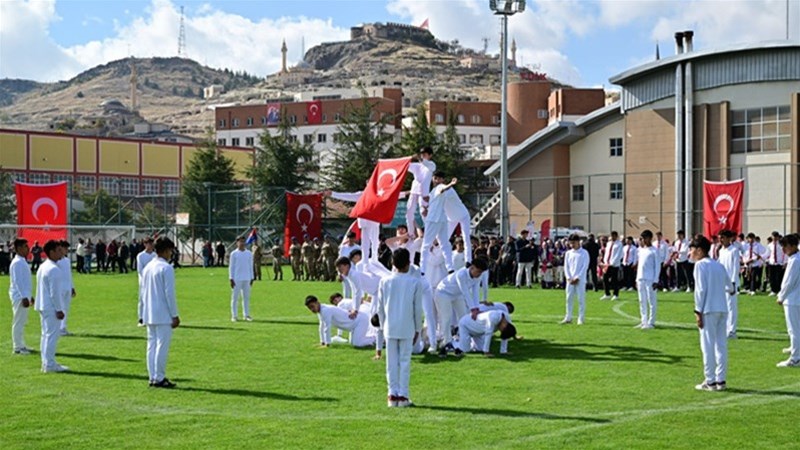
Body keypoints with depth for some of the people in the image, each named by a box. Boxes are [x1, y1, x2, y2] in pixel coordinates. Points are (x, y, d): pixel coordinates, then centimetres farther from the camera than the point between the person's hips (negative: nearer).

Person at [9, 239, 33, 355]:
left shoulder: (23, 262, 14)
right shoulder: (17, 263, -16)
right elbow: (17, 281, -21)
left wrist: (30, 296, 20)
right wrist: (24, 297, -24)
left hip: (24, 296, 10)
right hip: (19, 296, -10)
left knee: (21, 322, 13)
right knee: (18, 322, -5)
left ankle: (20, 345, 20)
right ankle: (17, 347, -1)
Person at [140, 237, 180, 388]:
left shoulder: (147, 268, 12)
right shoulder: (166, 268, -13)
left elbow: (143, 292, 16)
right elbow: (170, 294, -15)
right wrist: (175, 315, -10)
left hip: (149, 315, 8)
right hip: (163, 316, -8)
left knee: (152, 345, 10)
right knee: (162, 346, -4)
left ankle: (153, 377, 12)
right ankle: (159, 378, -4)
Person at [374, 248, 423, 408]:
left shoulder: (385, 281, 0)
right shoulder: (415, 282, -5)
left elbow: (379, 308, 4)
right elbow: (418, 308, -2)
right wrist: (418, 330, 8)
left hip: (390, 328, 2)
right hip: (407, 329, -2)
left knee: (391, 362, 7)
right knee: (405, 361, 3)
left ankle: (393, 395, 7)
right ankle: (403, 396, 2)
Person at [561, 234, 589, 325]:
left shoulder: (584, 253, -1)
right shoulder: (568, 253, 12)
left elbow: (585, 266, -6)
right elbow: (566, 266, 10)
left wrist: (577, 278, -12)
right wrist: (569, 278, -3)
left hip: (580, 280, -4)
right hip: (570, 280, 4)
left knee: (581, 299, -4)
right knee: (569, 298, 4)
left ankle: (581, 319, -1)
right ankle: (568, 318, 10)